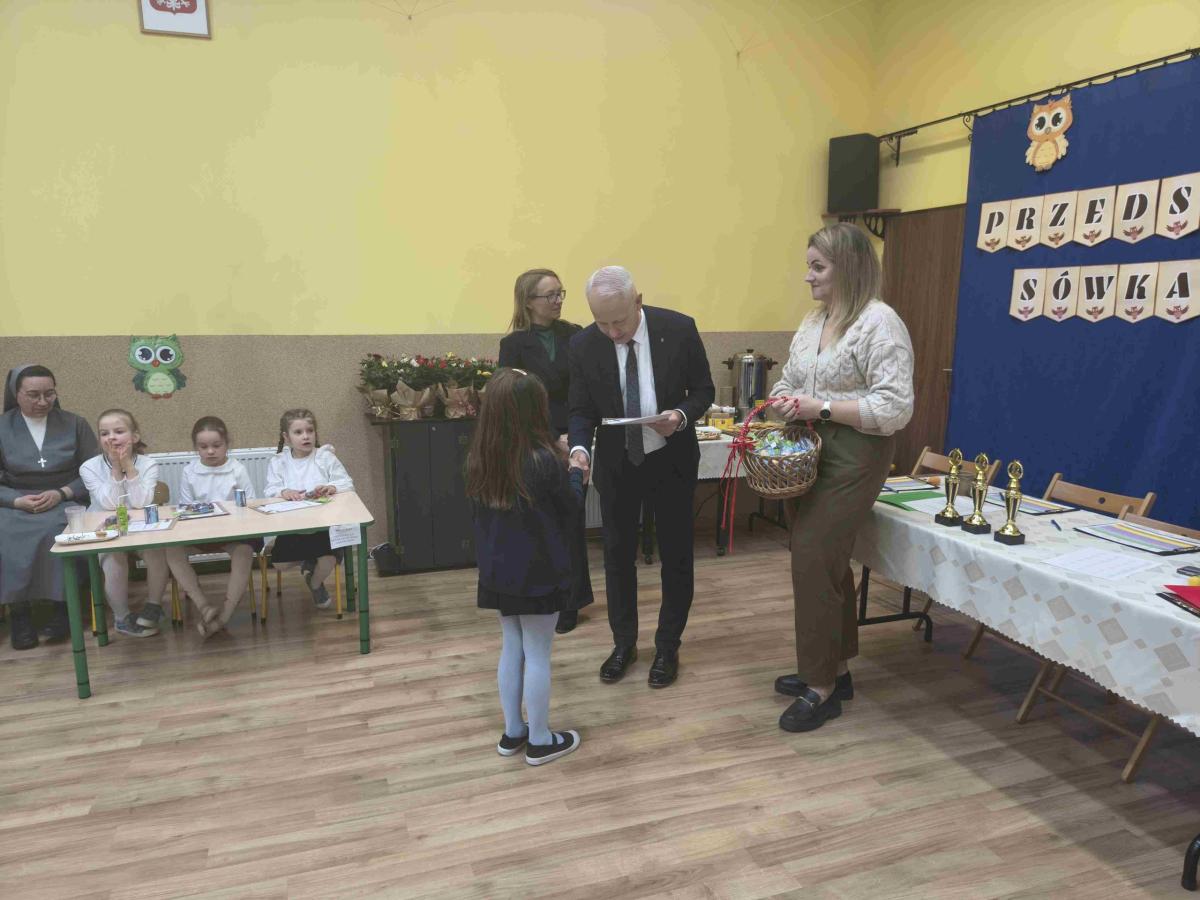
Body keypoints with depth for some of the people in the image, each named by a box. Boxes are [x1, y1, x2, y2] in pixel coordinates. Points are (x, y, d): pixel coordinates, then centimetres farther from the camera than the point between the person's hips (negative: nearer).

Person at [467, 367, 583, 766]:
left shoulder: (479, 459, -5)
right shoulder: (544, 461, -22)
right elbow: (569, 514, -9)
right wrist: (573, 476, 8)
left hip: (498, 571, 6)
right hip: (538, 574, -5)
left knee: (511, 648, 19)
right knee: (537, 655, 8)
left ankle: (512, 732, 31)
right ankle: (540, 741, 22)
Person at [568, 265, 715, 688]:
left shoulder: (679, 328, -16)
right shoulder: (583, 344, -12)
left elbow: (703, 390, -5)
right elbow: (581, 409, -5)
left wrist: (681, 415, -26)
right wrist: (580, 448, -25)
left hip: (671, 461, -1)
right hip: (616, 463, 1)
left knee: (676, 556, 9)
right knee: (617, 555, 12)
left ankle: (668, 646, 28)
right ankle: (623, 642, 31)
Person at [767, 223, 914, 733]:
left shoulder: (879, 323, -14)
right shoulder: (814, 321, 12)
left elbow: (895, 409, -19)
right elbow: (789, 380, 19)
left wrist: (821, 408, -22)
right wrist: (783, 400, -3)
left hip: (854, 456, -8)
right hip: (811, 451, 8)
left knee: (813, 560, -7)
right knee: (824, 560, 13)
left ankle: (822, 688, 8)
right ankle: (833, 668, 28)